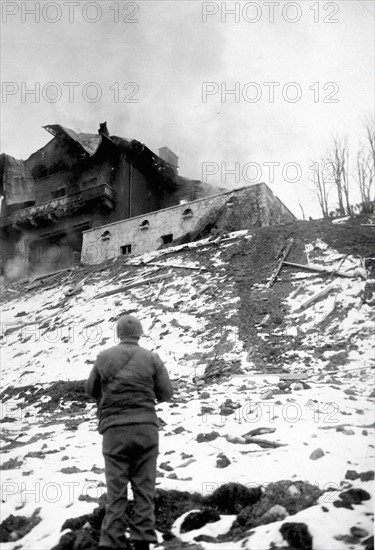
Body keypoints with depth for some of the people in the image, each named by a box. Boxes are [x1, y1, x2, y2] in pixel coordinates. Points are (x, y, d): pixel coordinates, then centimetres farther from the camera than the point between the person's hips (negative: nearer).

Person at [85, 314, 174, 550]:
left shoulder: (104, 358, 4)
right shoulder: (151, 358, 1)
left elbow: (91, 390, 14)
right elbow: (167, 393, 3)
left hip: (114, 430, 1)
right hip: (146, 428, 0)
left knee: (116, 490, 4)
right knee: (144, 487, 5)